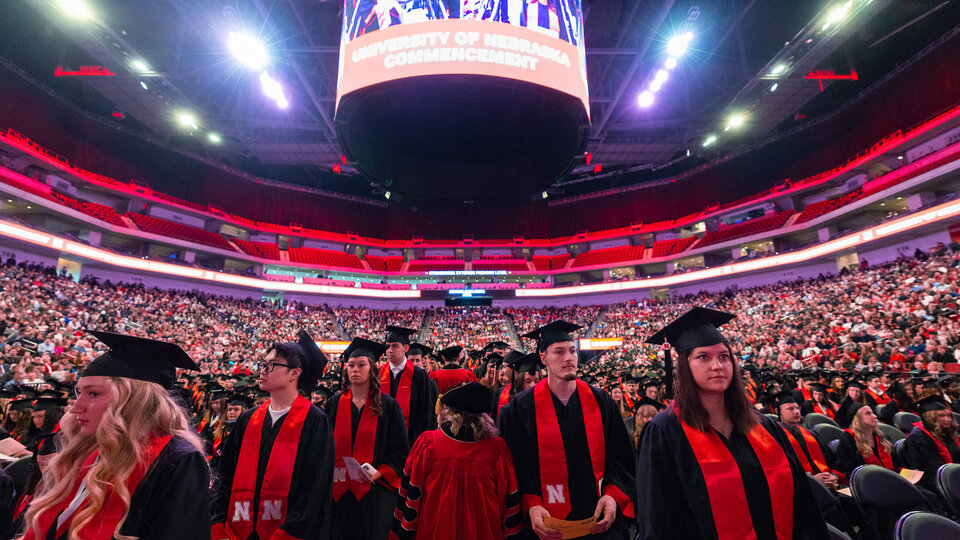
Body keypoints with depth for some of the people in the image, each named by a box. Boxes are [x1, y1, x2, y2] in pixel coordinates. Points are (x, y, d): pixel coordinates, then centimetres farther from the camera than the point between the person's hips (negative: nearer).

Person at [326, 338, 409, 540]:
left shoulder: (387, 405, -4)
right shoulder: (335, 403, 3)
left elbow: (400, 450, -3)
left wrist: (378, 473, -14)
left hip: (375, 491, -2)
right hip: (338, 491, 2)